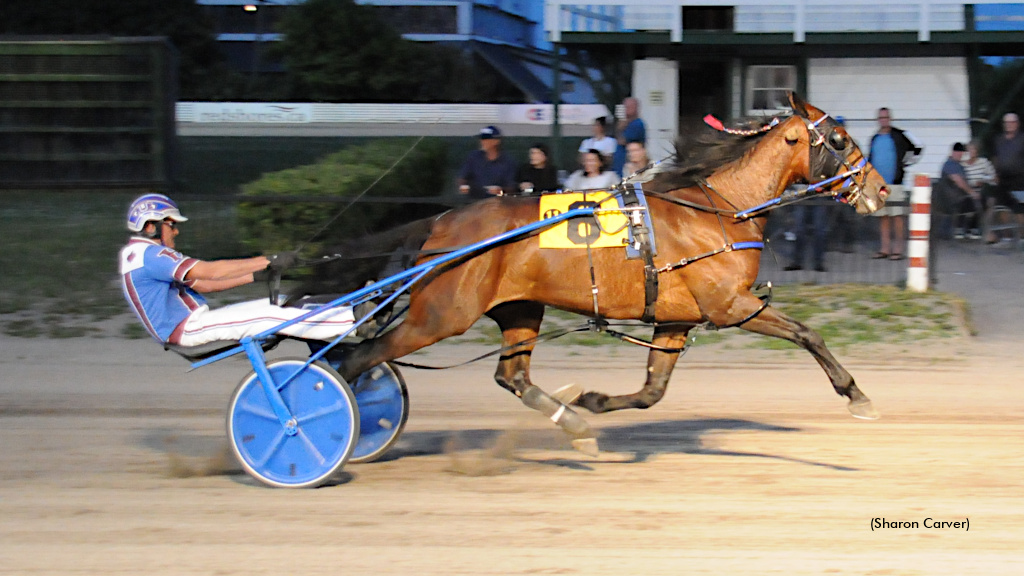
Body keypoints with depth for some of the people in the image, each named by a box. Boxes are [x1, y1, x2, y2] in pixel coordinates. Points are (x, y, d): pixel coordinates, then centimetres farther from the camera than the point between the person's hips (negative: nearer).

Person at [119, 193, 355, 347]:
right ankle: (353, 321, -21)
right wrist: (267, 261, -21)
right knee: (273, 316, -19)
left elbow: (202, 284, 16)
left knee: (277, 306, 3)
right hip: (187, 328, -10)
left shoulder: (140, 254, 19)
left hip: (190, 322, 10)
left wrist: (254, 275, 8)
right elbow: (210, 271, -23)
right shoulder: (148, 255, -16)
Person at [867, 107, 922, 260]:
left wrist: (904, 164, 2)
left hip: (894, 183, -5)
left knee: (897, 216, -6)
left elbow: (917, 149, 3)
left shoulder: (900, 136, -1)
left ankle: (898, 249, -5)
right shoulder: (874, 139, 15)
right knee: (883, 216, 7)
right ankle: (885, 248, 11)